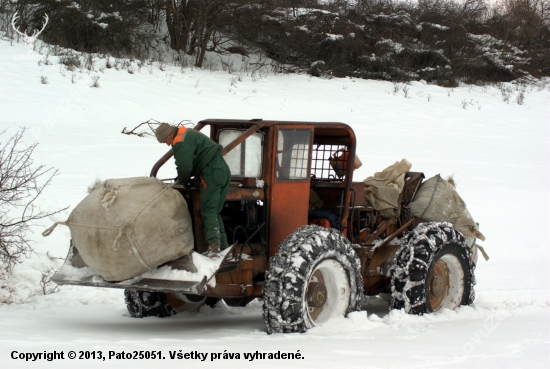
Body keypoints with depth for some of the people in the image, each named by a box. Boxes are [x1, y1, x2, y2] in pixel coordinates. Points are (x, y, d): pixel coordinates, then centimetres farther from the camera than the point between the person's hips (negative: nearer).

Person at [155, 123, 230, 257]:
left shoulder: (180, 142, -12)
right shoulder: (187, 134, 22)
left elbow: (185, 166, -14)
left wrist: (181, 181, 5)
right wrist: (182, 179, 18)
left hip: (212, 174, -10)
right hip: (223, 171, 10)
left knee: (208, 211, -11)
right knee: (215, 211, 14)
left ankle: (214, 246, -22)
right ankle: (223, 246, 13)